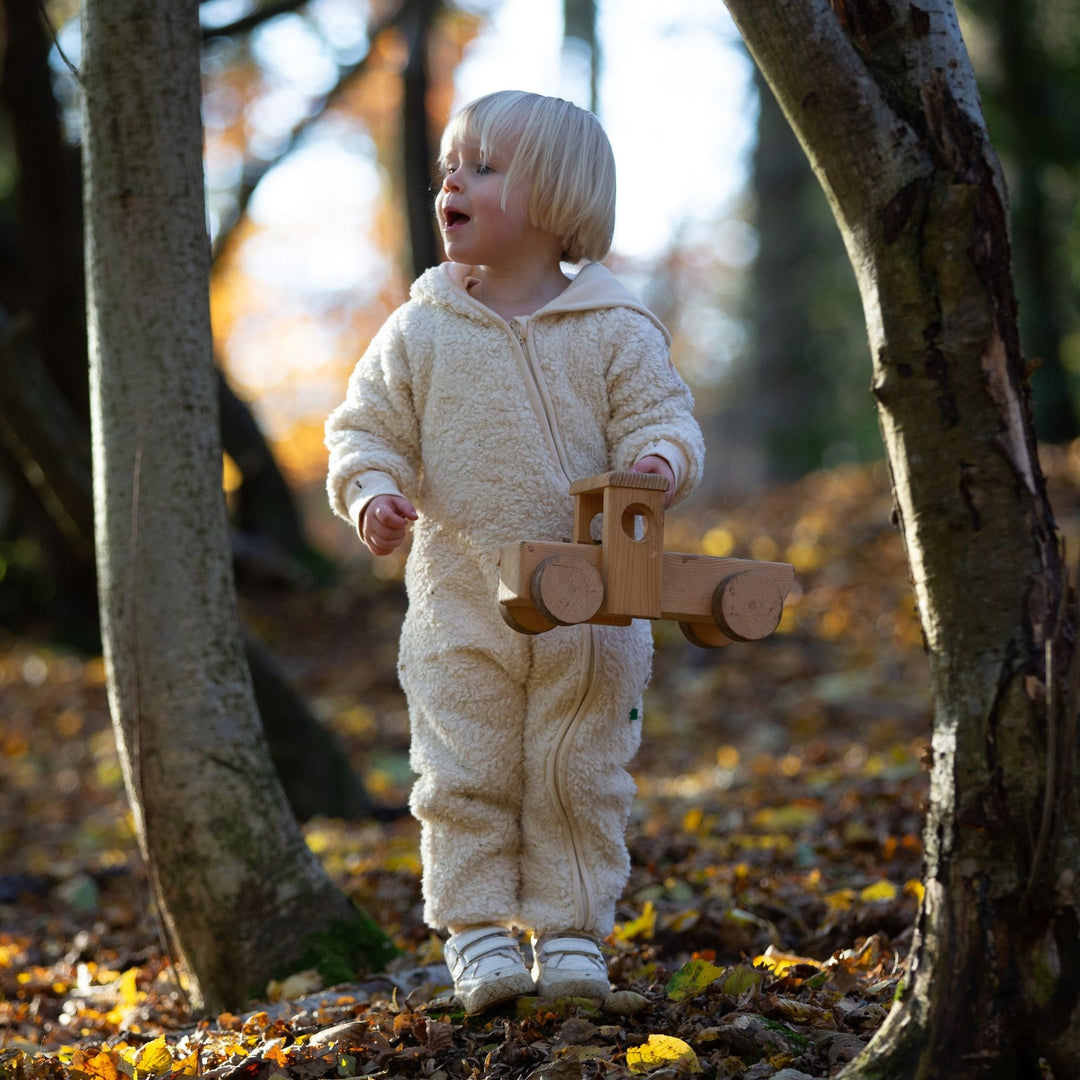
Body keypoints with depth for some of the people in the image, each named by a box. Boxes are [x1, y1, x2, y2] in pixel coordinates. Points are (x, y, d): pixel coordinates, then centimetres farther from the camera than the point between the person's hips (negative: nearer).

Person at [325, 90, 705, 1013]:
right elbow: (367, 427, 6)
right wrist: (373, 491, -14)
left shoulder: (616, 331, -2)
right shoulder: (419, 332, 1)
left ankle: (571, 931, 17)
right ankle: (477, 932, 13)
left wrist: (659, 459, -24)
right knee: (463, 777, 2)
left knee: (578, 779, 5)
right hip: (460, 608, 1)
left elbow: (660, 413, -1)